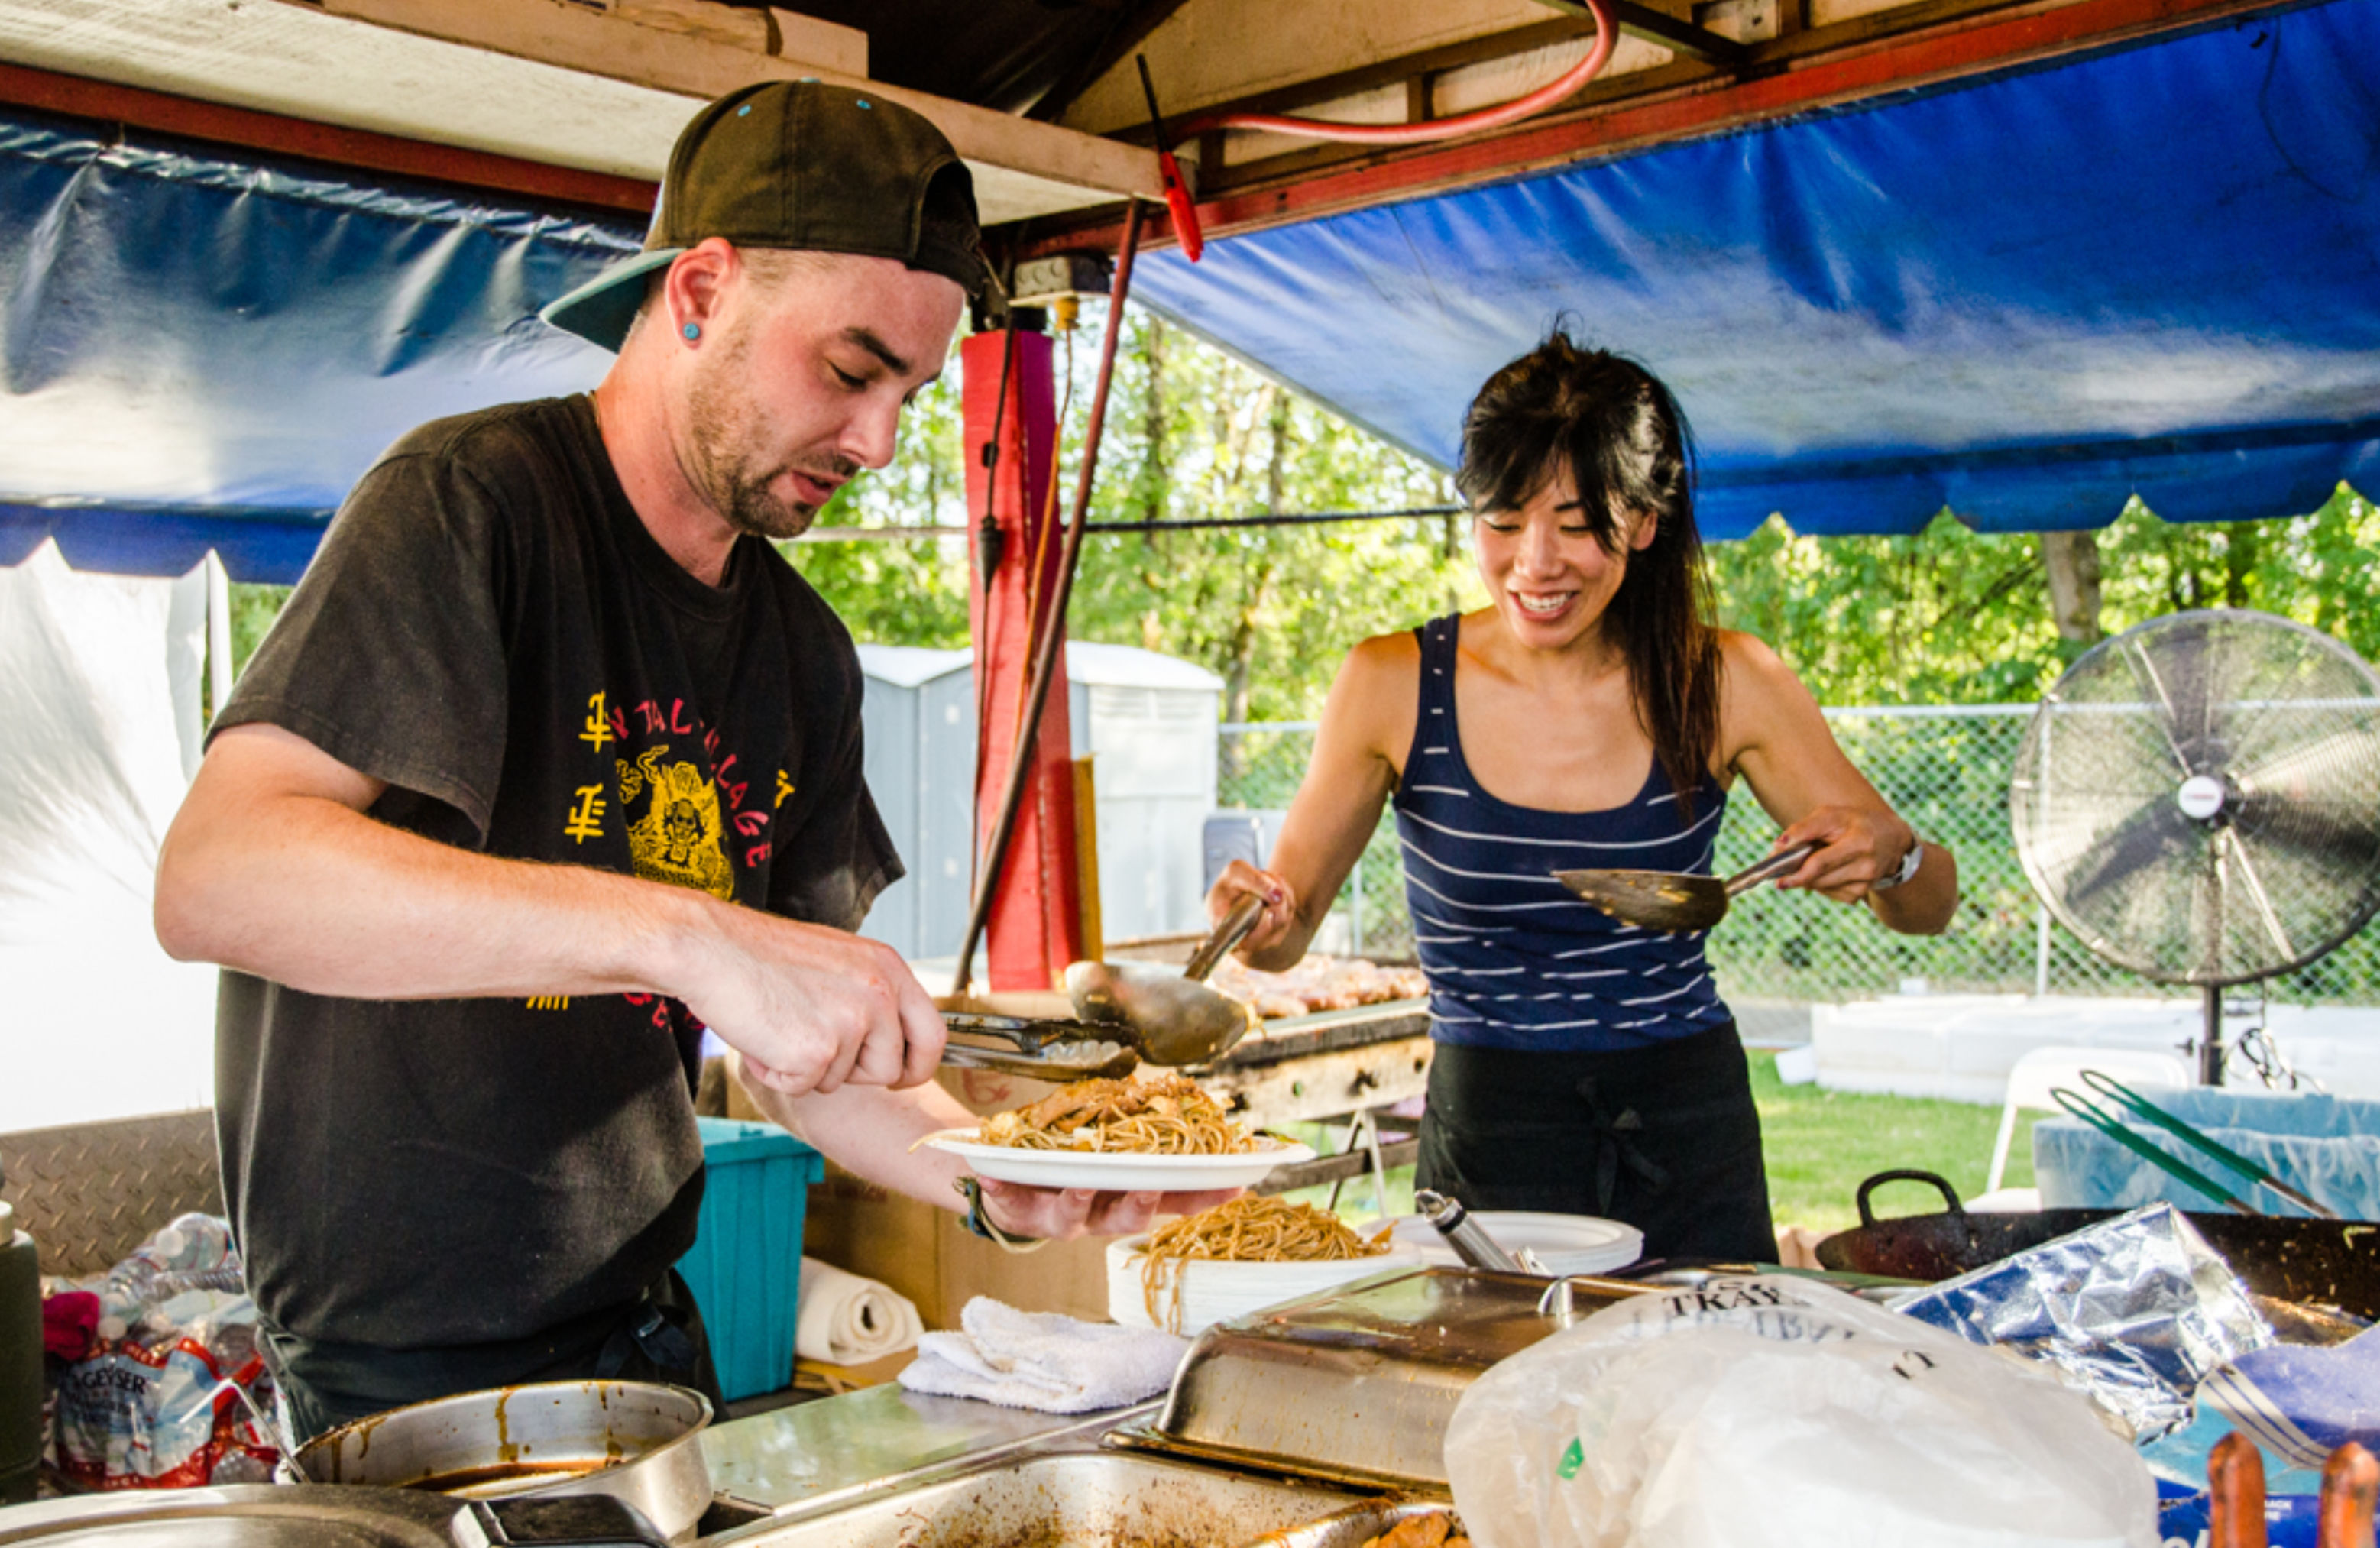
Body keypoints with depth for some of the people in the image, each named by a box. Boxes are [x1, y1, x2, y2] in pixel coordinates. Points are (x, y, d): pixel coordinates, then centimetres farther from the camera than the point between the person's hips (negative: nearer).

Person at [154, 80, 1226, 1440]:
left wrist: (992, 1180, -12)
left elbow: (792, 1053, 6)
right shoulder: (471, 504, -16)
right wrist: (689, 933, -38)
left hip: (645, 1327, 7)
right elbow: (215, 877, -30)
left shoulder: (804, 655, 4)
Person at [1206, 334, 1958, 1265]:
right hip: (1488, 1137, -1)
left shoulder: (1725, 684, -4)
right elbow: (1287, 930, 1)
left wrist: (1887, 857, -20)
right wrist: (1261, 922, -22)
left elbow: (1929, 909, 2)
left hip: (1692, 1150, 1)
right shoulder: (1395, 686, -7)